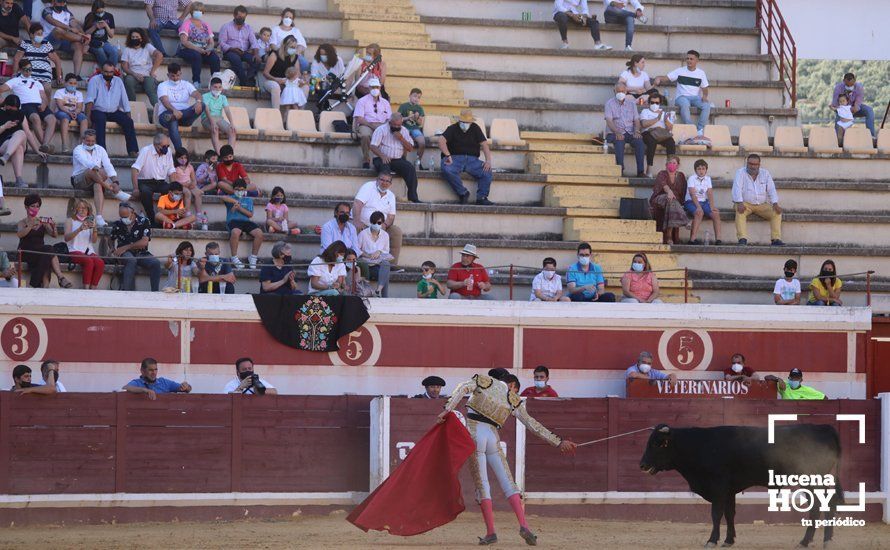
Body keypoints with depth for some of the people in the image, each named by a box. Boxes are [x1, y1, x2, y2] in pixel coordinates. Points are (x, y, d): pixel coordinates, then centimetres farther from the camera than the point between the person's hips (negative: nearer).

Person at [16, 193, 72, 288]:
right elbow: (20, 234, -15)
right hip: (26, 254, -3)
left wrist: (54, 228, -18)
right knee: (48, 249, -32)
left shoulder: (43, 222, 17)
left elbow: (54, 235, 4)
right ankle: (60, 277, -41)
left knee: (46, 258, -35)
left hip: (40, 253, 3)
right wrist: (31, 225, -31)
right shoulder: (23, 222, 7)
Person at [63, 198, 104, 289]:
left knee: (100, 263, -29)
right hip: (75, 251, -4)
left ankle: (93, 288, -28)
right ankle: (86, 288, -35)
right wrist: (80, 229, -20)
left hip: (89, 251, 4)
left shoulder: (91, 221, 21)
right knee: (88, 261, -35)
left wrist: (94, 229, -10)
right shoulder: (70, 221, 11)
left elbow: (94, 240, 10)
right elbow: (66, 238, -6)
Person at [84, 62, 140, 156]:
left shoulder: (118, 81, 10)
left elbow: (125, 102, 8)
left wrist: (128, 116, -1)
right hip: (98, 111, -4)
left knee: (128, 121, -20)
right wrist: (88, 115, -26)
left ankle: (133, 151, -22)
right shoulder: (95, 80, -2)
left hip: (113, 112, 4)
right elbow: (90, 99, -13)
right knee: (100, 119, -36)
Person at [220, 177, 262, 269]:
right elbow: (222, 198, -10)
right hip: (233, 220, -3)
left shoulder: (248, 200, 23)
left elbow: (250, 214, 9)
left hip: (245, 221, 3)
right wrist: (235, 201, -17)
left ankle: (253, 257, -8)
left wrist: (240, 208, -5)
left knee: (259, 233, -25)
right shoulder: (231, 198, 16)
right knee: (235, 232, -40)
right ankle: (234, 258, -25)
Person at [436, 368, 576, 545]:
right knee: (508, 483, 5)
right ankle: (523, 525, -11)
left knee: (481, 484, 0)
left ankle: (491, 532, -4)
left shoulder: (484, 381, 9)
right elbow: (533, 425, 11)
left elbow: (463, 388, -10)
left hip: (474, 435, -2)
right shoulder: (512, 399, 13)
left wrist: (447, 410, -15)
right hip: (493, 438, 2)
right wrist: (558, 442, 15)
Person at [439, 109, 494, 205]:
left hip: (472, 159, 3)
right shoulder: (452, 129, 4)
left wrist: (488, 160, -12)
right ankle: (463, 193, -23)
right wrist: (448, 156, -27)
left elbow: (484, 144, 5)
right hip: (455, 158, -2)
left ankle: (481, 198, -20)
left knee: (487, 171, -24)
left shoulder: (475, 129, 13)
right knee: (447, 170, -36)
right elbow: (441, 140, -13)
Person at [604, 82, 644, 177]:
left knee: (640, 142, -28)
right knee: (619, 141, -37)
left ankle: (640, 170, -30)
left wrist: (636, 131, -10)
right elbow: (609, 121, -6)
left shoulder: (631, 103, 17)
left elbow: (636, 120, 12)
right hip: (615, 133, -3)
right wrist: (617, 133, -22)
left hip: (630, 133, 3)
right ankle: (620, 168, -37)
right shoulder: (610, 103, 7)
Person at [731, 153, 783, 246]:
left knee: (776, 212, -21)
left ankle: (776, 239, -25)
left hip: (762, 205, 3)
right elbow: (737, 189, -13)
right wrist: (739, 203, -30)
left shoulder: (765, 173, 9)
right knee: (740, 212, -36)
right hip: (745, 204, -3)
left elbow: (771, 190, 3)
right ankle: (742, 239, -43)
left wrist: (775, 204, -14)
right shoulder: (740, 172, 0)